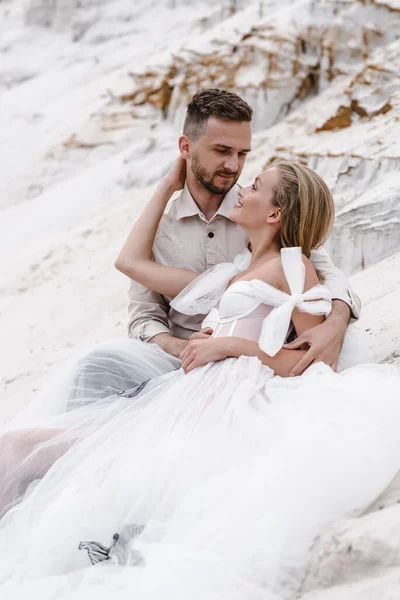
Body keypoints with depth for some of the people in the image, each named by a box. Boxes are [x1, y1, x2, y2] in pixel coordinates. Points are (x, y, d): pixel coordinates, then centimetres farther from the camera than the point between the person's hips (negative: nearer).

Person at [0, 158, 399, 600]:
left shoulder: (293, 266, 5)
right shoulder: (231, 274, 26)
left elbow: (319, 363, -4)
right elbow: (135, 261, 30)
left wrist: (231, 344, -9)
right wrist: (168, 186, 32)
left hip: (236, 394, -8)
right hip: (191, 392, 8)